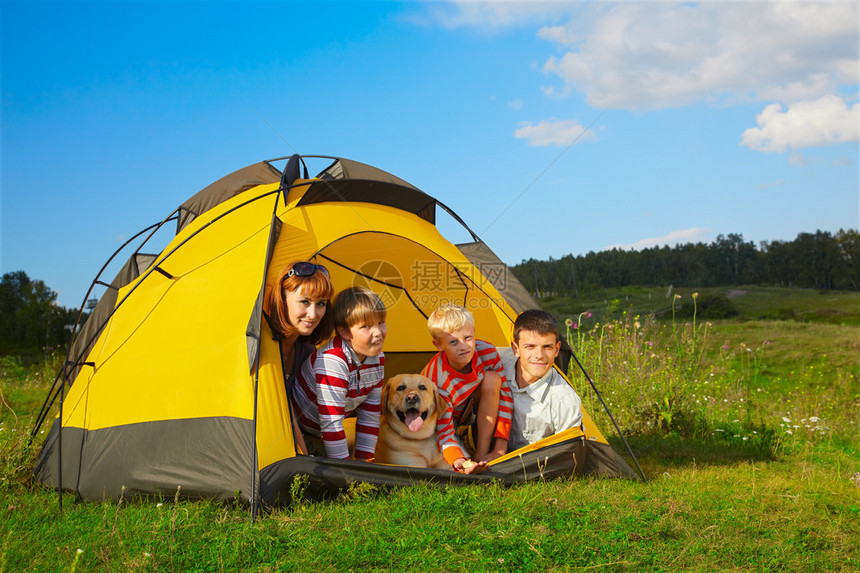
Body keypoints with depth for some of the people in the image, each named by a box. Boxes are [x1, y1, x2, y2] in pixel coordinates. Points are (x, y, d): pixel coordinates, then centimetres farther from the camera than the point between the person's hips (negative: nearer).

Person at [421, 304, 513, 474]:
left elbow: (504, 394, -18)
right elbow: (444, 432, -35)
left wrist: (501, 447, -24)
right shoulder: (437, 381, -38)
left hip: (471, 409, 5)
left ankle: (482, 455, -24)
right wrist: (457, 460, -58)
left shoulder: (487, 352, -26)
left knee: (491, 378, -29)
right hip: (443, 418, -4)